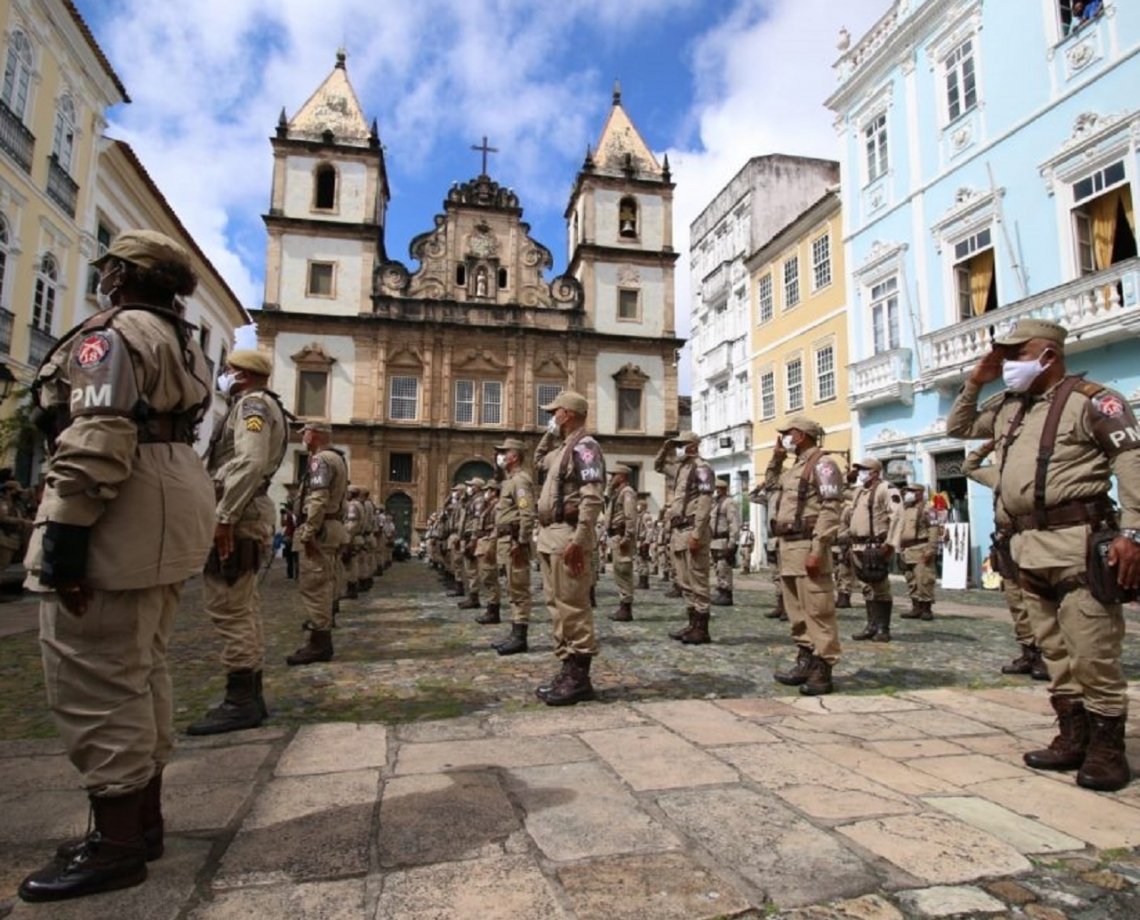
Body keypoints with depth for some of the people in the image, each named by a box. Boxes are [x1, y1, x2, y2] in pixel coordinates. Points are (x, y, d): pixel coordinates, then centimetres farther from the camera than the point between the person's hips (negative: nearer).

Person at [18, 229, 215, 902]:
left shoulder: (114, 333, -9)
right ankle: (144, 818, 26)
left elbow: (97, 441, -21)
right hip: (170, 511, 10)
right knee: (141, 668, 15)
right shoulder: (183, 342, 21)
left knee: (96, 677, -3)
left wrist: (64, 535, -22)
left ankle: (118, 842, 6)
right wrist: (169, 521, 22)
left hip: (121, 516, -10)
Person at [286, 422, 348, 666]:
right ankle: (322, 626, 23)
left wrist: (308, 533, -22)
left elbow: (317, 500, -22)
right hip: (333, 527, 10)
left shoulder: (320, 459, -12)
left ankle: (319, 643, -6)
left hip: (319, 530, -10)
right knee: (324, 584, 15)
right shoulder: (337, 458, 20)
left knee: (313, 586, -8)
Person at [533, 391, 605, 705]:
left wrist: (578, 540, -26)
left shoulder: (583, 446, -10)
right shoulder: (563, 448, 19)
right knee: (558, 605, 12)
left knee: (573, 607, -5)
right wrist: (548, 435, 25)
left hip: (567, 535, -10)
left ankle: (579, 678, 2)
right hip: (551, 535, 10)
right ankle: (568, 670, 20)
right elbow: (538, 463, 40)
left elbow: (592, 497, -20)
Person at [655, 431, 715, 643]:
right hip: (679, 532, 9)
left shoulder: (700, 468, -9)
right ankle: (693, 624, 20)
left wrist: (697, 533, -23)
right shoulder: (680, 467, 19)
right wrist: (666, 448, 17)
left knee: (697, 582, -5)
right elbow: (658, 465, 36)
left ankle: (701, 629, 1)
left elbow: (705, 502, -17)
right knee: (684, 582, 12)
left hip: (692, 531, -9)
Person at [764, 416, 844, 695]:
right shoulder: (795, 467, 19)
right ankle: (805, 663, 21)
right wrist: (776, 459, 21)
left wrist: (817, 550, -23)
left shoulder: (822, 464, -9)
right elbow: (769, 485, 36)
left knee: (817, 611, -5)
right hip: (787, 546, 10)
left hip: (807, 547, -10)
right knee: (797, 611, 13)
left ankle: (822, 672, 0)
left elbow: (830, 511, -17)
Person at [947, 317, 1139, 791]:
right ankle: (1073, 738, 22)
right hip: (1028, 545, 7)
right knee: (1054, 650, 12)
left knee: (1092, 650, -4)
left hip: (1077, 542, -7)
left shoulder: (1090, 400, -3)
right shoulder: (1008, 408, 17)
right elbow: (958, 427, 30)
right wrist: (973, 384, 16)